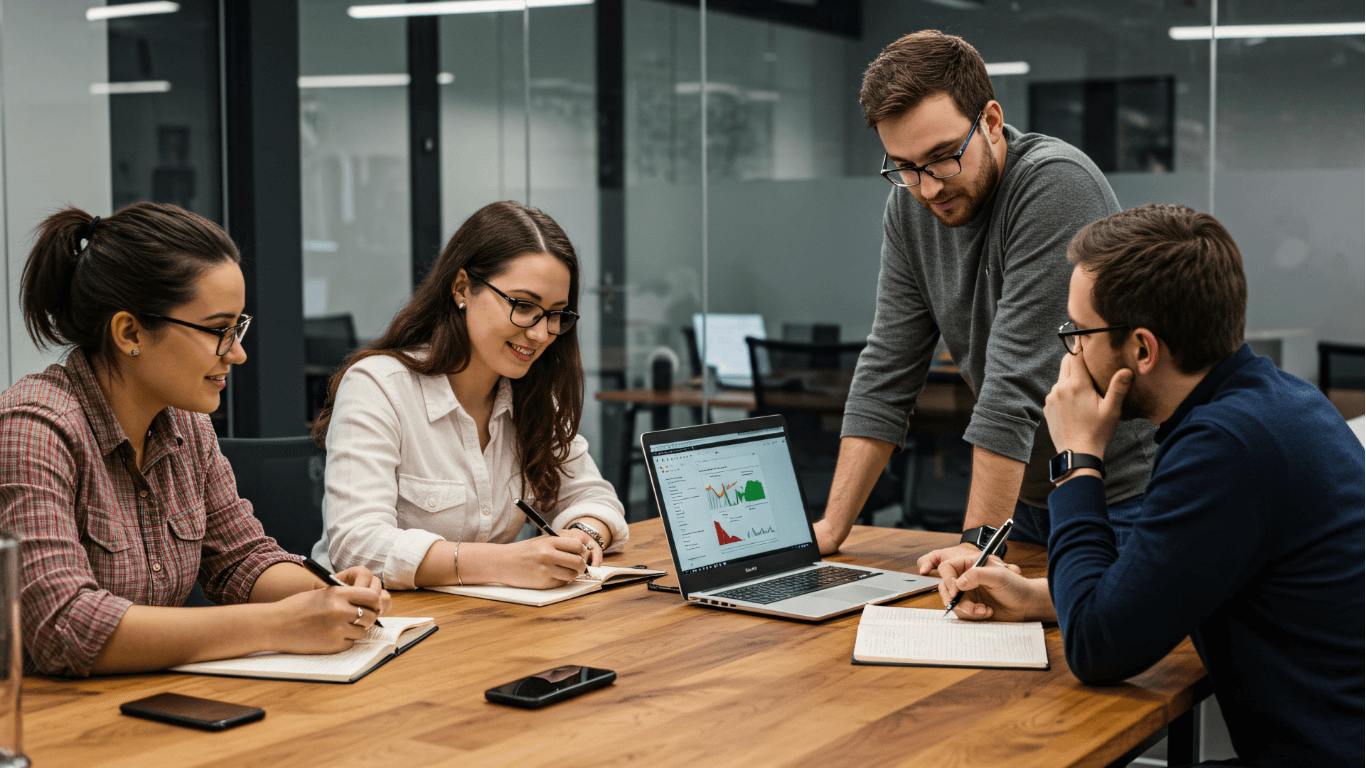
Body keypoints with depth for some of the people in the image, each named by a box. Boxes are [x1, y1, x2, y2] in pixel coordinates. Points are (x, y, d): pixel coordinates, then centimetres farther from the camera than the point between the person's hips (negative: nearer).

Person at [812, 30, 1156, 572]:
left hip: (1119, 498, -5)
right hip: (1024, 499, 5)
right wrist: (832, 528, -5)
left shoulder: (1057, 184, -22)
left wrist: (979, 540, -27)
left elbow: (1019, 375, -26)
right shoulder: (908, 208, -1)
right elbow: (887, 374, 0)